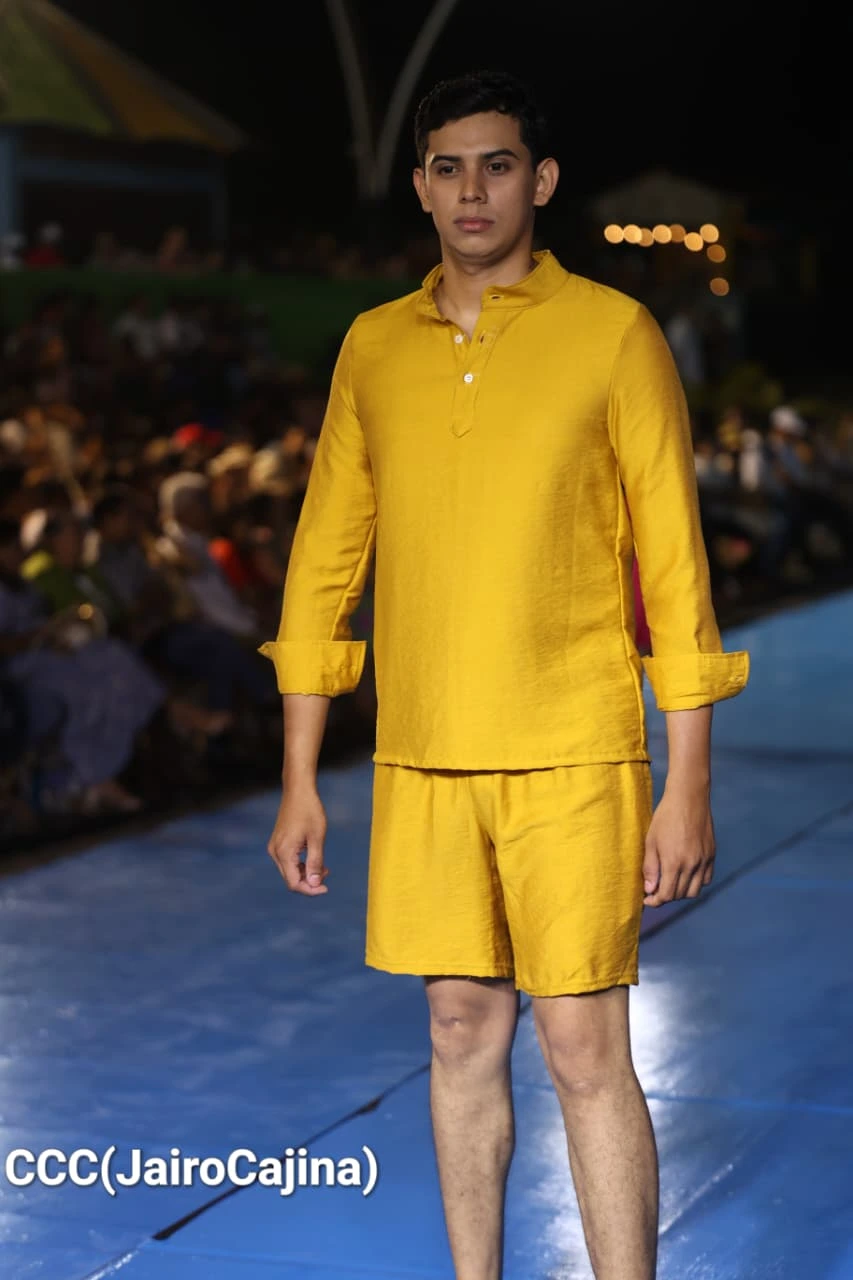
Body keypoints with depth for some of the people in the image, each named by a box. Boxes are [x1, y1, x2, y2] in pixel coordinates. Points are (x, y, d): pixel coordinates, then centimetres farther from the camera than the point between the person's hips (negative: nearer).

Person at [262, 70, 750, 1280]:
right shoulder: (374, 348, 8)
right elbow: (323, 564, 11)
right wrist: (299, 781, 8)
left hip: (572, 760, -4)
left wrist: (689, 787, -8)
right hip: (421, 760, 4)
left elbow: (674, 566, -4)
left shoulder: (614, 333, -4)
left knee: (586, 1053, -4)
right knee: (463, 1035, 12)